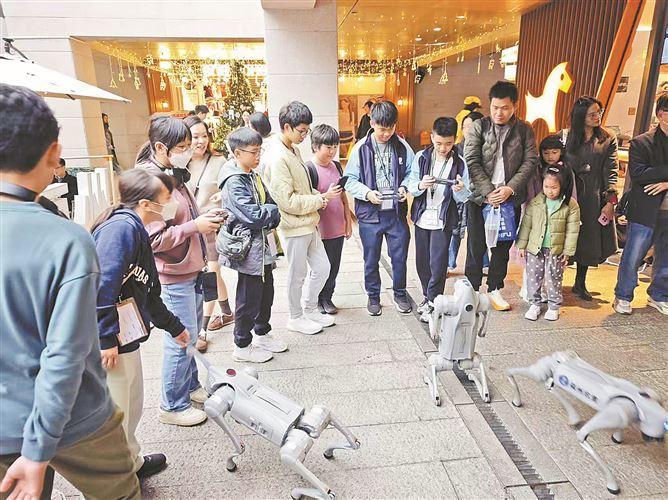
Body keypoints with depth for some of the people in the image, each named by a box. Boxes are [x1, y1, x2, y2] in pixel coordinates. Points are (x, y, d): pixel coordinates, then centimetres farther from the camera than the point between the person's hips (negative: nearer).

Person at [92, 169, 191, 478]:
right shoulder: (122, 226, -18)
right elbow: (102, 284, -28)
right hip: (108, 344, -10)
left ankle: (131, 464, 46)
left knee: (132, 406, 25)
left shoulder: (137, 231, 15)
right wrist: (107, 340, -25)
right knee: (115, 415, 8)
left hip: (125, 339, 10)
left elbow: (148, 295, 22)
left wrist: (174, 327, 29)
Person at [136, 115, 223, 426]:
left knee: (192, 332, 21)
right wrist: (195, 226, -22)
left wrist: (205, 217, 4)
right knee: (182, 339, 2)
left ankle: (190, 386, 40)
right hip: (173, 274, -9)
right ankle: (172, 406, 22)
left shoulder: (173, 174, 10)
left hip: (190, 269, 10)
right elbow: (153, 239, -24)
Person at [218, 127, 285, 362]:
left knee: (266, 293, 20)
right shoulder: (234, 182, -19)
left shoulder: (253, 175, 9)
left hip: (263, 247, 9)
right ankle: (242, 346, 22)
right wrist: (274, 210, -8)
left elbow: (270, 201, 12)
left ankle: (262, 334, 38)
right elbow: (254, 216, -24)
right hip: (248, 249, -9)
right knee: (249, 299, 4)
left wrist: (271, 220, -6)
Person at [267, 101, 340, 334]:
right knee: (298, 275, 8)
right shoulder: (278, 157, -20)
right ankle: (296, 318, 28)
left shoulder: (293, 150, 9)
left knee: (322, 268, 16)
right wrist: (322, 198, -17)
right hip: (294, 227, -9)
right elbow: (287, 201, -24)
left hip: (309, 223, 9)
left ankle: (310, 309, 35)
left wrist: (317, 195, 1)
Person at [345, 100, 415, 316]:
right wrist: (367, 193, -19)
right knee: (371, 260, 12)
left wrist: (404, 187, -11)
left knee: (400, 257, 11)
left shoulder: (402, 146, 0)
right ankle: (373, 296, 32)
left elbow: (411, 173, 8)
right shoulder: (361, 148, -5)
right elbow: (350, 180, -4)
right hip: (370, 214, -1)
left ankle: (400, 294, 33)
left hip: (397, 212, 1)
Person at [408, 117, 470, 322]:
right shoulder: (421, 157, -3)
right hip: (422, 217, 3)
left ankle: (432, 303, 15)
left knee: (438, 263, -1)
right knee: (422, 261, 12)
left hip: (443, 220, -2)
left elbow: (463, 198, -4)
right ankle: (428, 296, 32)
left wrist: (459, 190, -27)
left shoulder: (459, 163, -7)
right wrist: (420, 185, -24)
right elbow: (411, 187, -2)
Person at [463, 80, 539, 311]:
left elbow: (530, 162, 1)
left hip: (510, 198, 2)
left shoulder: (524, 130, 5)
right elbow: (471, 162, -8)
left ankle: (494, 289, 26)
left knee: (503, 246, 11)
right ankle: (472, 289, 17)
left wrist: (510, 188, -13)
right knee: (476, 246, 3)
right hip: (480, 197, -2)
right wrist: (488, 192, -15)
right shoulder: (478, 127, 0)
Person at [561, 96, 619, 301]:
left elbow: (611, 171, -1)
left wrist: (610, 200, -9)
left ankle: (580, 284, 22)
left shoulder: (608, 140, 4)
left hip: (594, 197, 1)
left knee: (588, 240, 8)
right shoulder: (565, 136, 3)